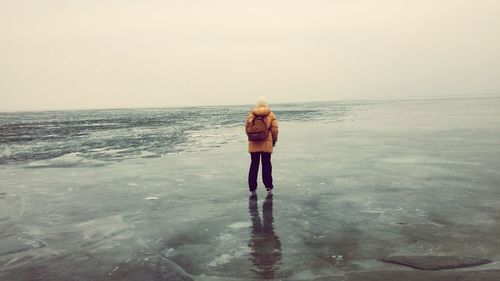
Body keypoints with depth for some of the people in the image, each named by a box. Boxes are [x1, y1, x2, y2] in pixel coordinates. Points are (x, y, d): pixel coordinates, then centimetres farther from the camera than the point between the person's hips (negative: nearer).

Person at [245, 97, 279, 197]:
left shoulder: (251, 114, 2)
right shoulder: (270, 115, -1)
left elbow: (247, 128, 4)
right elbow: (274, 129, -3)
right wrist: (274, 140, 10)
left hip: (254, 144, 1)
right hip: (267, 143, -1)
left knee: (254, 165, 8)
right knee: (266, 165, 7)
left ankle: (252, 189, 9)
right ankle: (269, 188, 7)